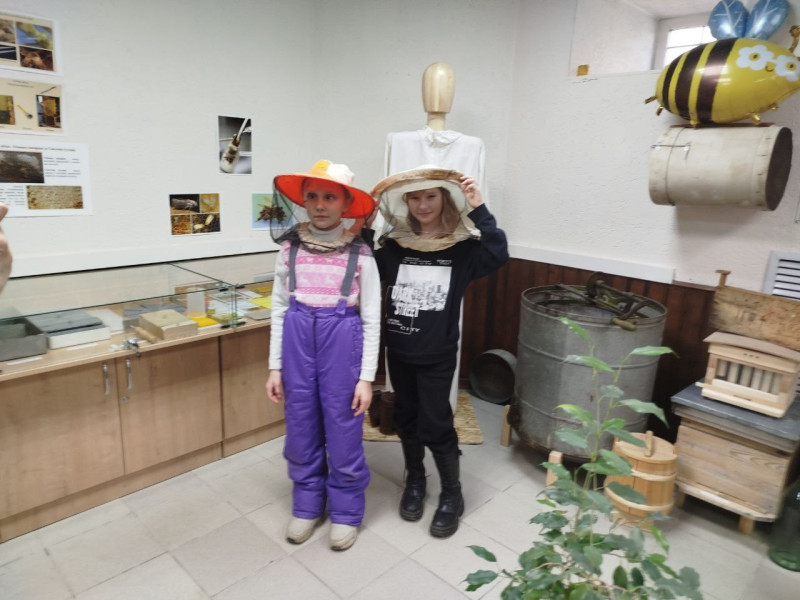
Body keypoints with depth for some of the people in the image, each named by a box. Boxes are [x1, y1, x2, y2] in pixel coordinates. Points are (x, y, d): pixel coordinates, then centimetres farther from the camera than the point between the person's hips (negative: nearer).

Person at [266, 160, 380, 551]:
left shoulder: (360, 254, -7)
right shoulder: (290, 247, 0)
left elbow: (371, 319, -4)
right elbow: (279, 309, 5)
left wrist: (366, 377, -6)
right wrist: (275, 366, 4)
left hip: (342, 343, -2)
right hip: (297, 341, 3)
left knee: (343, 432, 8)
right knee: (301, 430, 14)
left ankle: (345, 512, 31)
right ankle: (307, 505, 37)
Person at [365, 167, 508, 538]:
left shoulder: (462, 246, -7)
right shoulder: (395, 245, 1)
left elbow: (497, 256, -23)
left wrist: (478, 210, -27)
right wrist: (366, 228, -6)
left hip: (437, 354, -3)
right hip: (398, 350, 4)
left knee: (435, 424, 3)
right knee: (406, 418, 17)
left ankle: (452, 495, 25)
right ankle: (414, 480, 39)